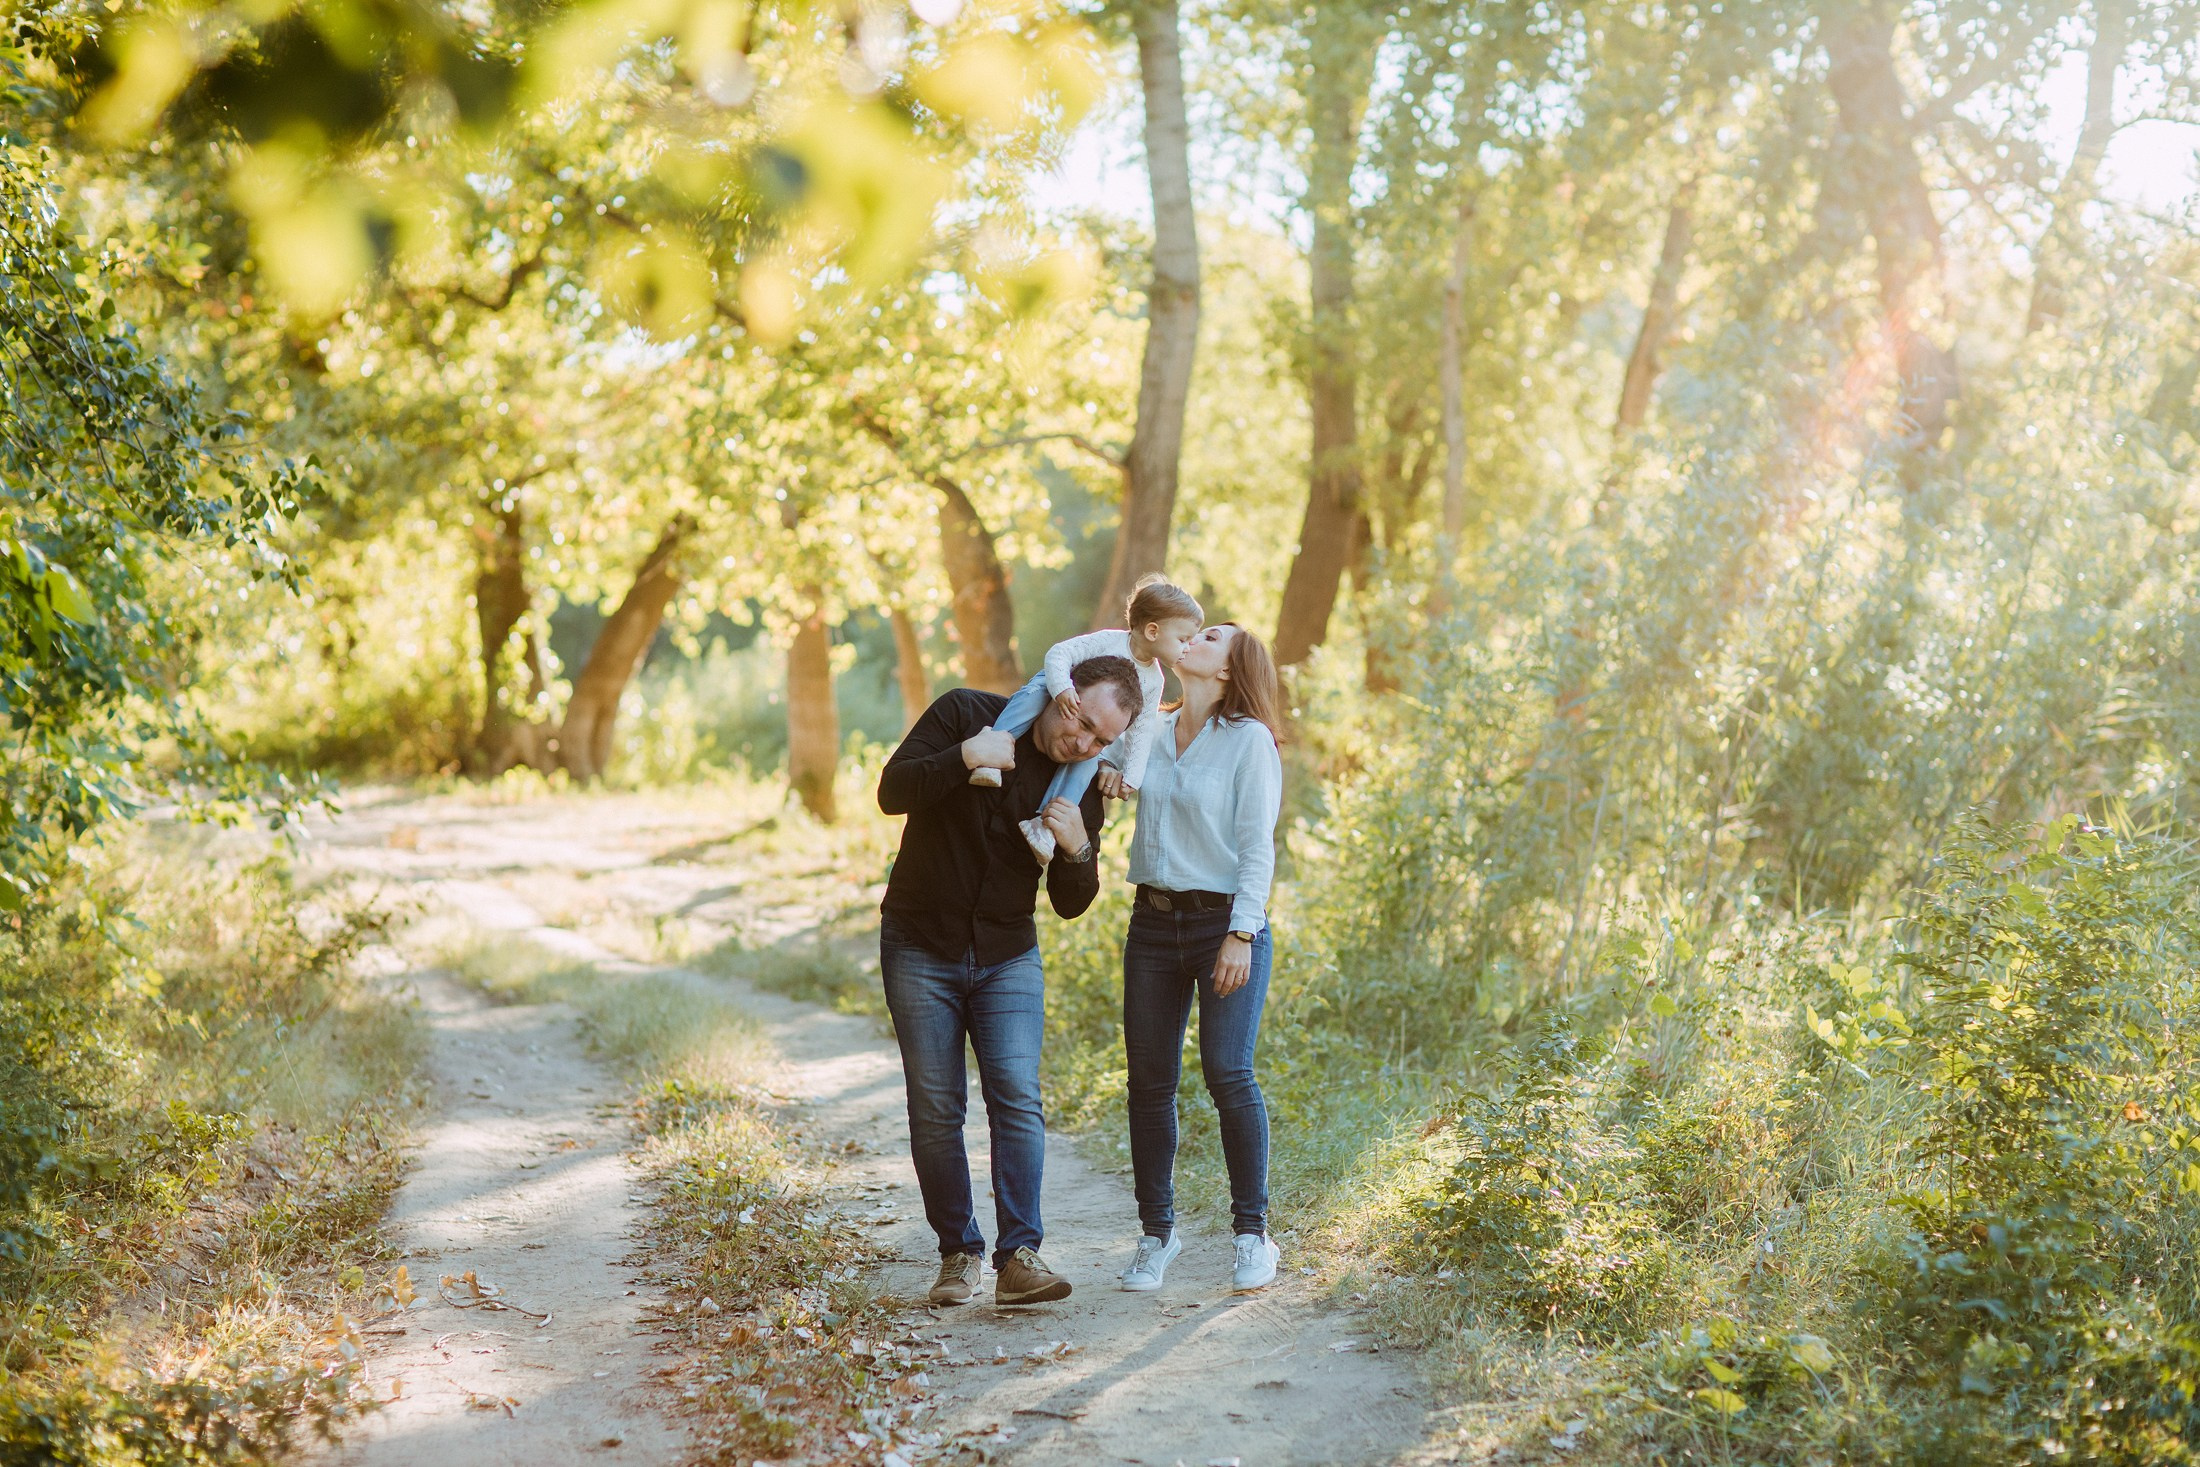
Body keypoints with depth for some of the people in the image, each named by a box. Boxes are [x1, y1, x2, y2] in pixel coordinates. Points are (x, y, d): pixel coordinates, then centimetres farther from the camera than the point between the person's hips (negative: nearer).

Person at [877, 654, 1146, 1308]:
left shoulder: (1081, 786, 0)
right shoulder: (965, 713, -8)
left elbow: (1070, 904, 3)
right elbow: (893, 792, -14)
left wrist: (1078, 850, -18)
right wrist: (965, 757, -28)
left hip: (1008, 958, 2)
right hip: (921, 950, -2)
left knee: (1018, 1099, -13)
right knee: (936, 1109, -2)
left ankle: (1018, 1257, -13)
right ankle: (958, 1253, 9)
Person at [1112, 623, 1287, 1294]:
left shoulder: (1249, 740, -4)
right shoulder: (1151, 734, 11)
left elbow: (1257, 848, -8)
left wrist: (1241, 935, -15)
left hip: (1225, 919, -5)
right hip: (1153, 920, 5)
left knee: (1228, 1072, -10)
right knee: (1149, 1080, 4)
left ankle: (1252, 1232, 3)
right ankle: (1157, 1232, 16)